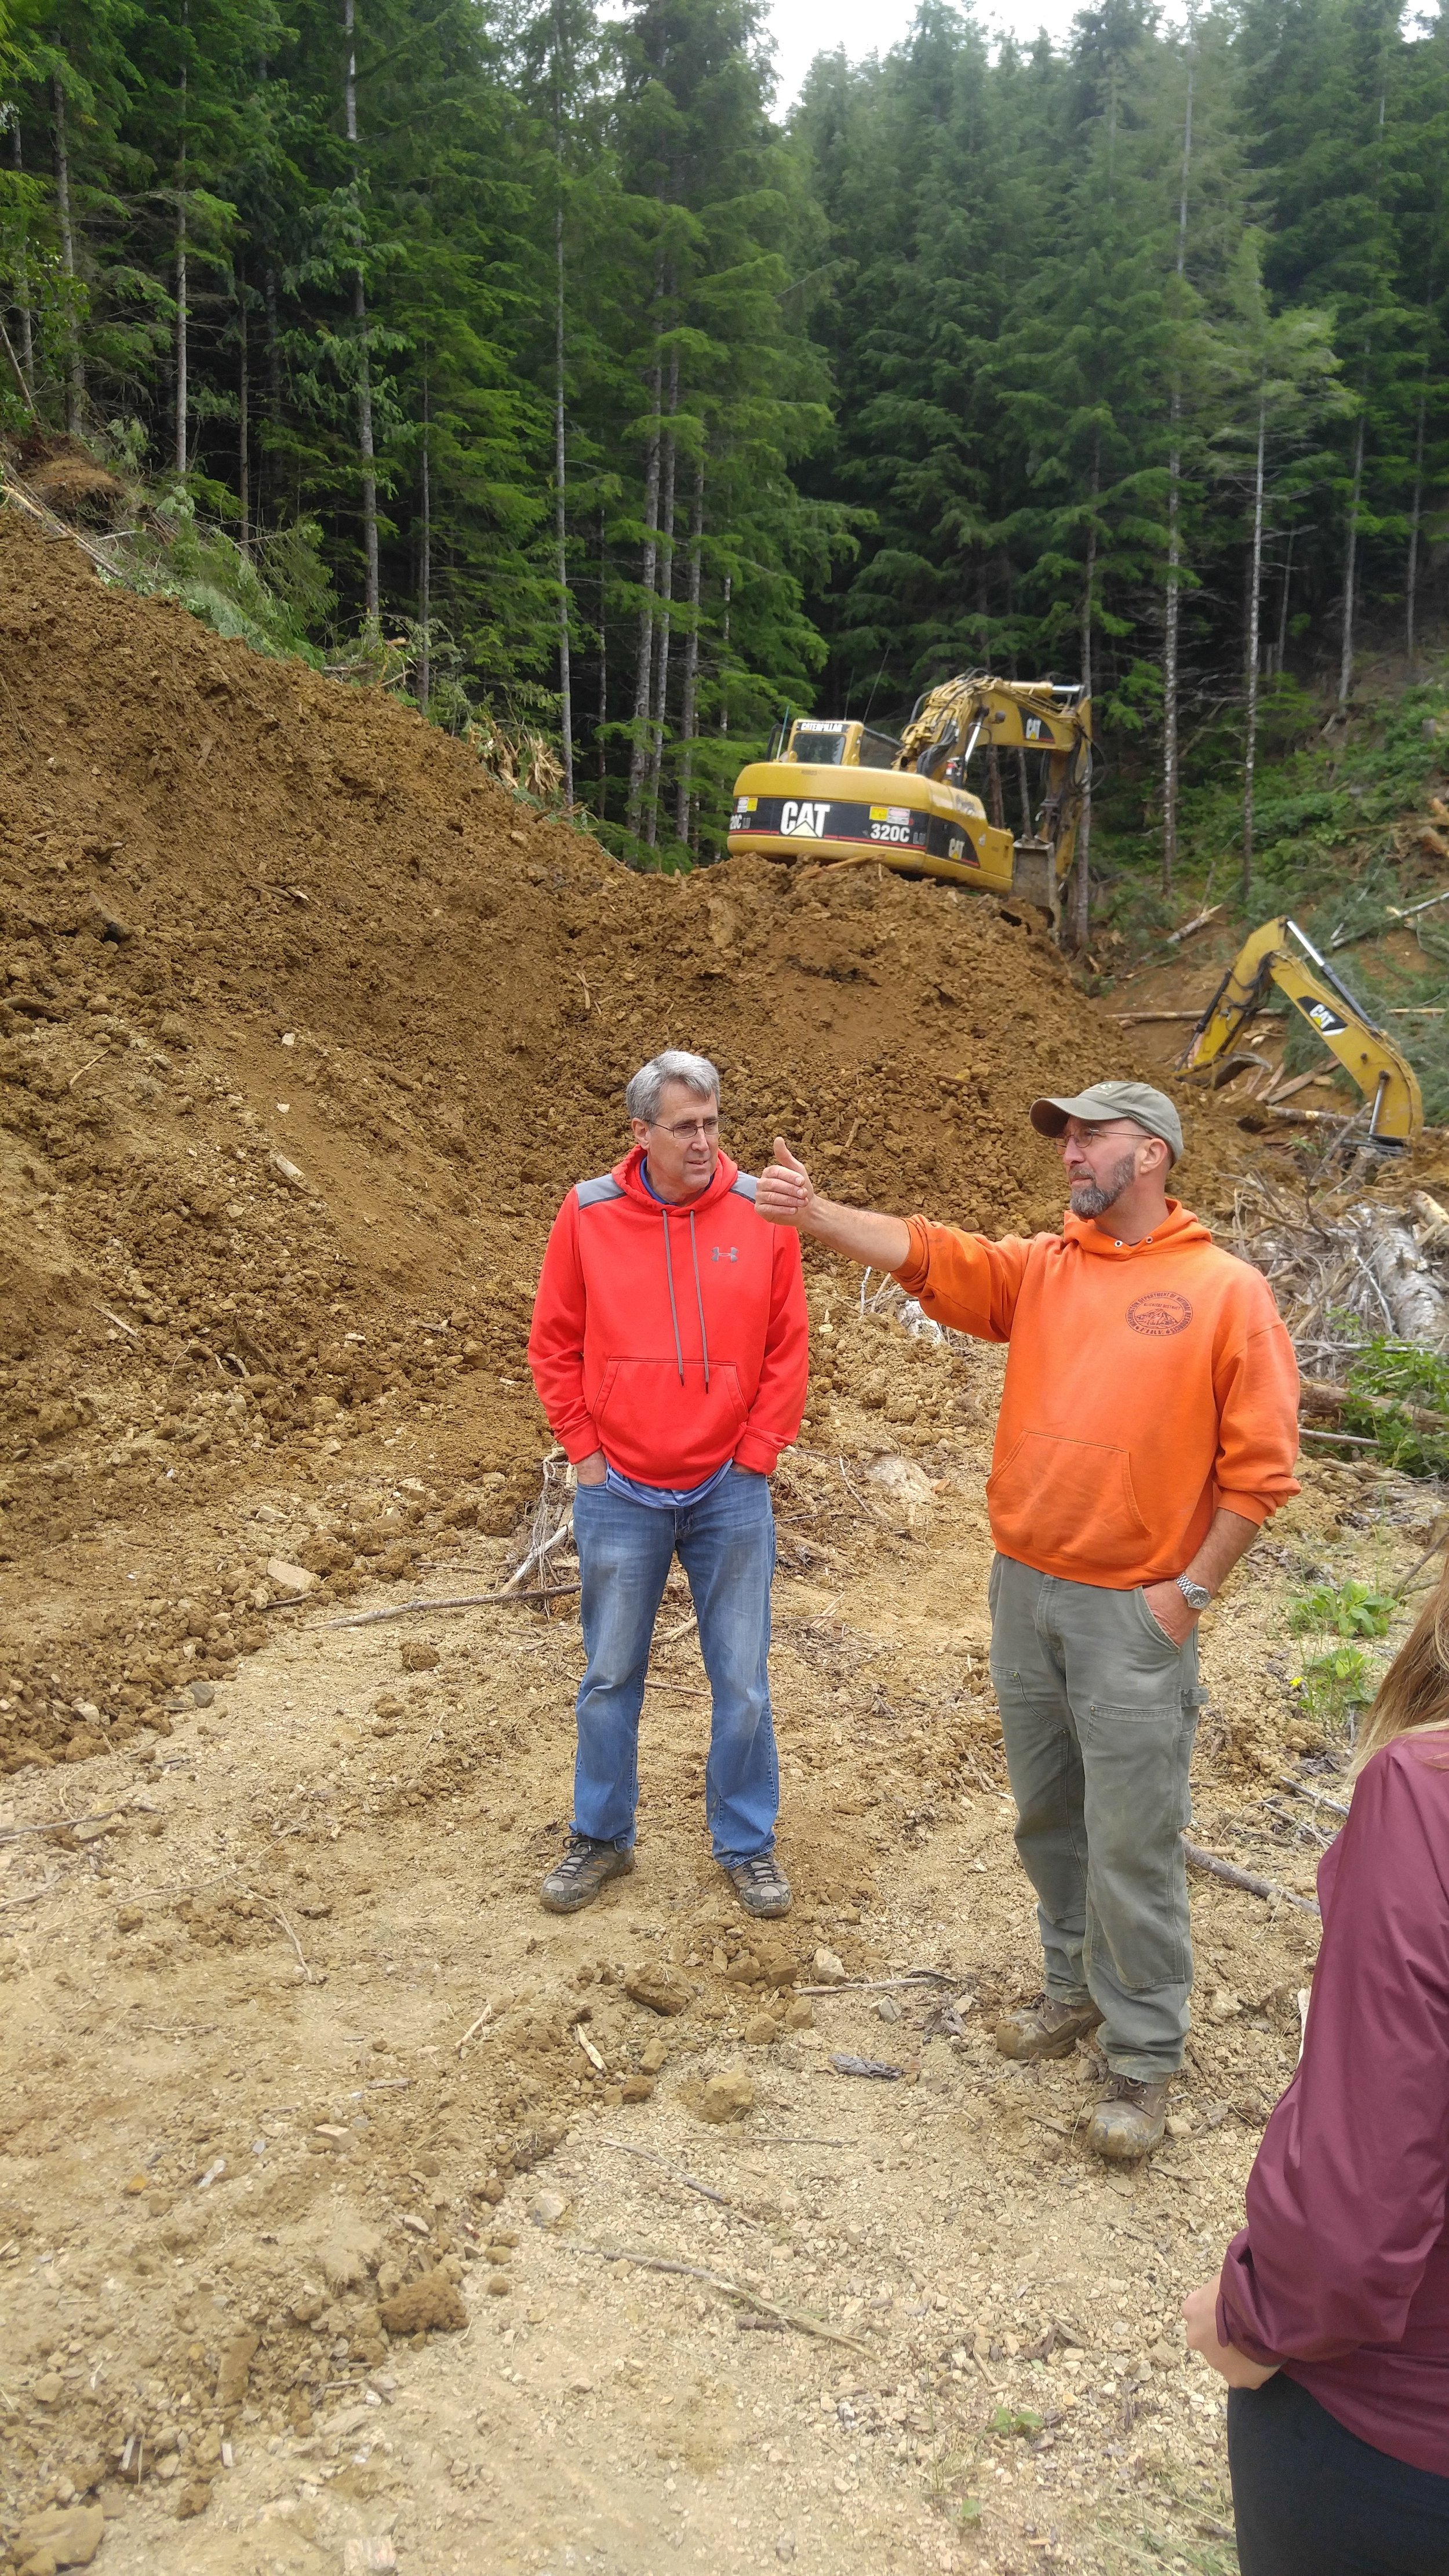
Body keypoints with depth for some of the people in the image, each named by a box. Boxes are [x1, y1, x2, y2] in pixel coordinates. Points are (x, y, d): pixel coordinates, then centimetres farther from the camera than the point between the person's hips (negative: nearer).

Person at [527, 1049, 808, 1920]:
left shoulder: (760, 1212, -5)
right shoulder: (589, 1215, -5)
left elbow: (788, 1347, 0)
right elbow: (555, 1345, 3)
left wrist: (757, 1452, -3)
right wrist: (585, 1451, -1)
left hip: (731, 1491, 0)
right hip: (620, 1495, 1)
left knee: (743, 1682, 10)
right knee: (610, 1678, 14)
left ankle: (747, 1843, 28)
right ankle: (602, 1838, 33)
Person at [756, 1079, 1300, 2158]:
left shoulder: (1227, 1291, -7)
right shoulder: (1040, 1268, 6)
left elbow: (1260, 1462, -8)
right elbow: (925, 1252, -7)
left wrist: (1190, 1590, -10)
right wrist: (812, 1212, -21)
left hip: (1135, 1614, -5)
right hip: (1026, 1590, 5)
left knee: (1132, 1844, 3)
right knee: (1048, 1817, 19)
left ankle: (1144, 2057, 20)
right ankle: (1079, 1987, 39)